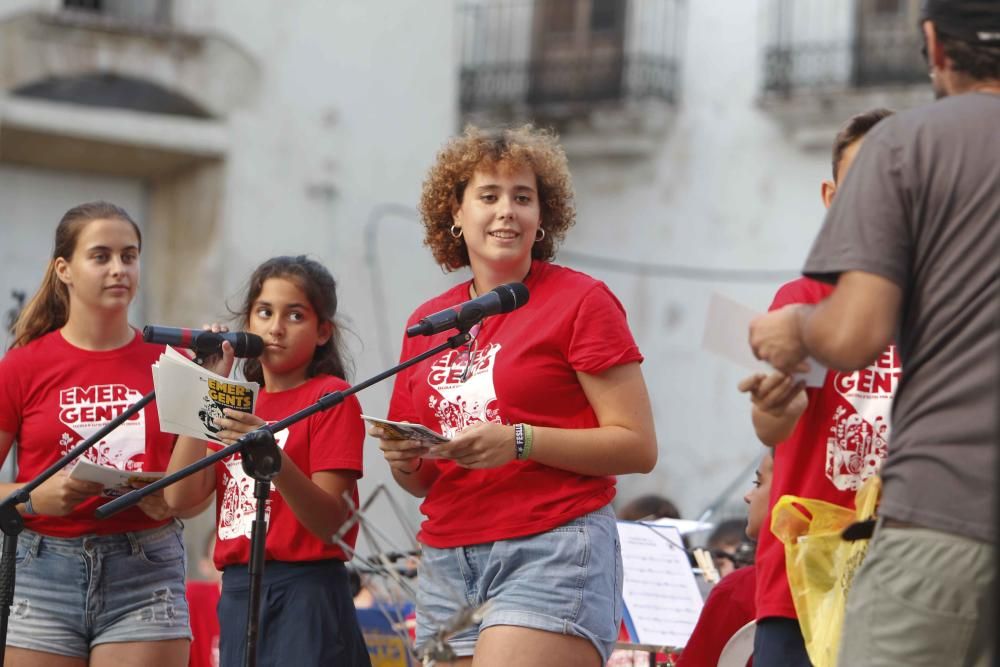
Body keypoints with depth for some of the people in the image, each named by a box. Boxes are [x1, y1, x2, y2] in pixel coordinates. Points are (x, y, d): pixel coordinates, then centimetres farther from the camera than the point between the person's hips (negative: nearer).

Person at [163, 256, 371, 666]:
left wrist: (274, 460, -29)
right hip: (238, 591, 6)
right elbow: (180, 497, 1)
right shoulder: (238, 404, 16)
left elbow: (331, 523, -12)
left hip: (306, 591, -6)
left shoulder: (331, 397, -2)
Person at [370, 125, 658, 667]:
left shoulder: (581, 302, 0)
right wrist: (404, 462, 0)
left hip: (553, 551, -6)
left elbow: (638, 446, -7)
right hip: (446, 558, 6)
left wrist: (520, 442, -16)